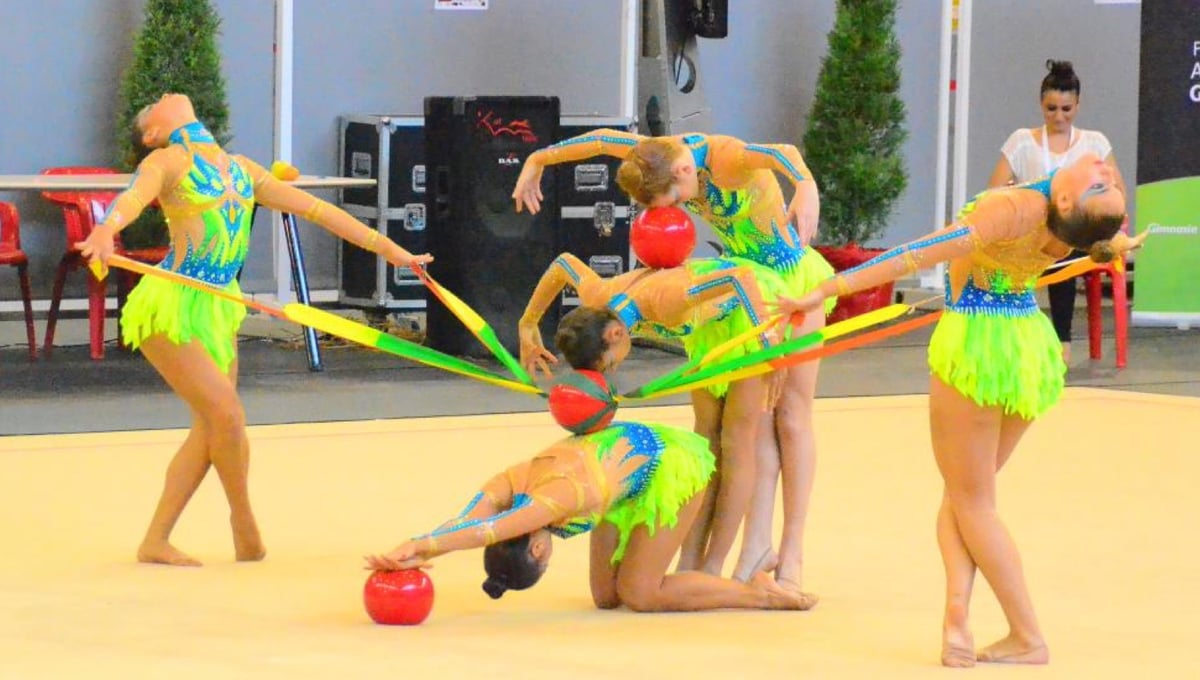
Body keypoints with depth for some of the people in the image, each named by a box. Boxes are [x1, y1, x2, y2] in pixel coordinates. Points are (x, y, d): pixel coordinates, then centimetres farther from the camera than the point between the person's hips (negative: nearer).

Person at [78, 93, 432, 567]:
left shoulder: (241, 169, 13)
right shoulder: (169, 161, -7)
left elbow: (314, 208, 15)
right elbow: (134, 196, -28)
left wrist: (387, 248, 15)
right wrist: (105, 230, -52)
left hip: (218, 307, 7)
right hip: (172, 307, -7)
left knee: (209, 428, 5)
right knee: (227, 415, -11)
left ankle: (155, 541, 14)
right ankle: (245, 524, 12)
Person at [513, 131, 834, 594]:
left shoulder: (725, 159, -31)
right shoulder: (664, 153, -10)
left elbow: (778, 153, -52)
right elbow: (599, 141, 5)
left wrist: (805, 186, -72)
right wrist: (536, 160, 16)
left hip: (793, 279, -6)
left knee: (790, 418, -1)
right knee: (757, 424, 1)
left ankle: (792, 554, 2)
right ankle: (758, 544, -1)